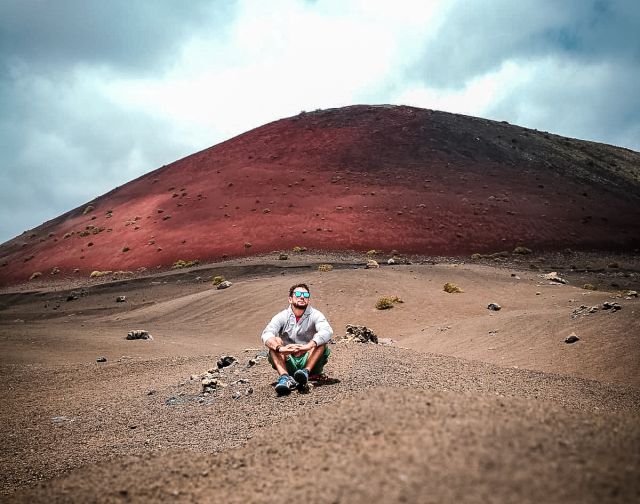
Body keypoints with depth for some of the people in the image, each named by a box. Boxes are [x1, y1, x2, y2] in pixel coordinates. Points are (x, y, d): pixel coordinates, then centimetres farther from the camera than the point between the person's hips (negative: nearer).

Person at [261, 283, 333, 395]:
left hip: (309, 362, -1)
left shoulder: (315, 315, -3)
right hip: (288, 364, 1)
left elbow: (327, 331, -24)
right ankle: (285, 377, -41)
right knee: (275, 340, -21)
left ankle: (306, 372, -38)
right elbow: (266, 334, -17)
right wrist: (280, 348, -39)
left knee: (320, 341, -22)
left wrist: (307, 346, -41)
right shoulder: (282, 317, 0)